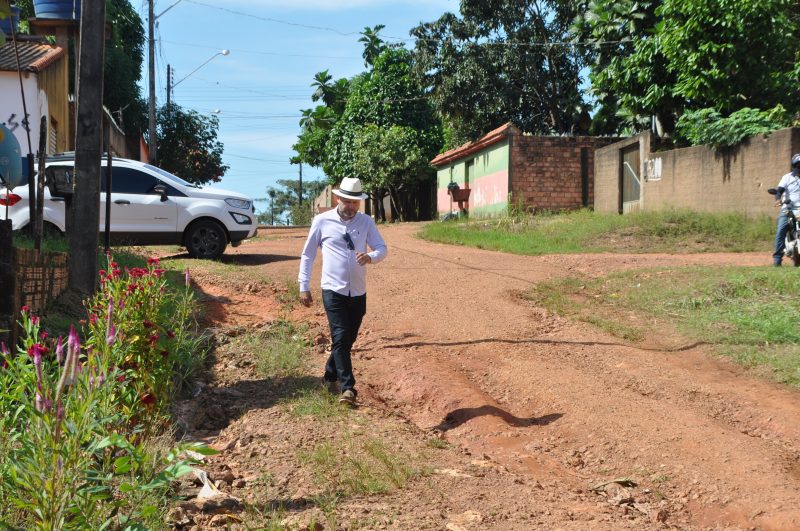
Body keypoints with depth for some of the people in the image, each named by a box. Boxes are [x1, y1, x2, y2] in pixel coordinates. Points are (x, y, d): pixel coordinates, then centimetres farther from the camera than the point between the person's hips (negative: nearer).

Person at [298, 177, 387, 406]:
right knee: (340, 338, -14)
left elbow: (382, 248, 0)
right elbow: (307, 254, 4)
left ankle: (331, 377, 33)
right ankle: (347, 388, -12)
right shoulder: (322, 221, -2)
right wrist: (304, 286, 2)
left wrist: (370, 257, -24)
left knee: (349, 339, 13)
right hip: (333, 291, -4)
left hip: (358, 292, 4)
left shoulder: (367, 222, 4)